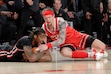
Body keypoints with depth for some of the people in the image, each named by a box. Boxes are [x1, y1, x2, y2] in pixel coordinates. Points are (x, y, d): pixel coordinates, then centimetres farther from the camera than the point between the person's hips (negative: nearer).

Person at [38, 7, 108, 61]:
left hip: (78, 38, -3)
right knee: (65, 53, -37)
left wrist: (47, 46, -43)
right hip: (66, 43, 3)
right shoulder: (44, 28, -12)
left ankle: (95, 51, 28)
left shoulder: (60, 21, -27)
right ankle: (92, 55, -20)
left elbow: (61, 40, -33)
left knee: (102, 46, -13)